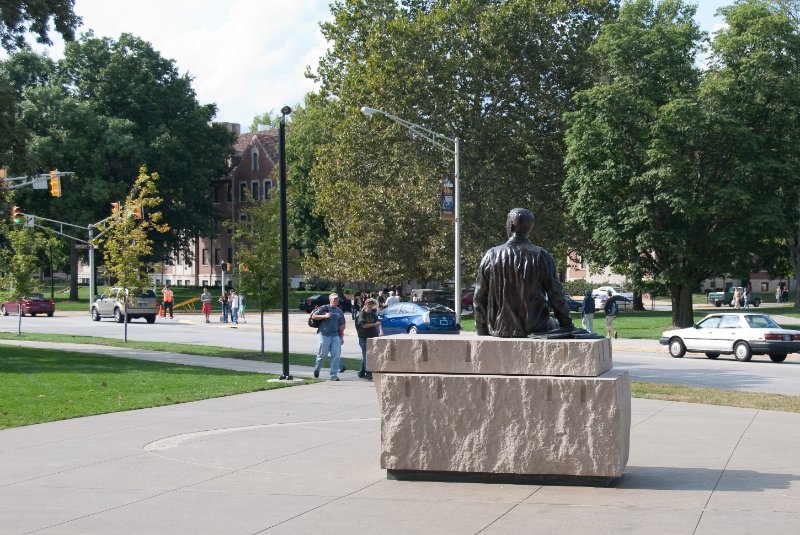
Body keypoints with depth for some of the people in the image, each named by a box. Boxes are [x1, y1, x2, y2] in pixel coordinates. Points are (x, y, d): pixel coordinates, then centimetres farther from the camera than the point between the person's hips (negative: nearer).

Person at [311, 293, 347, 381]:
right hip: (324, 334, -4)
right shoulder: (324, 308, 0)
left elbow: (341, 326, 21)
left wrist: (341, 337, 17)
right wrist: (324, 316, -15)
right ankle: (317, 369, 27)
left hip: (335, 335, 5)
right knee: (322, 354, 0)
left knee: (336, 355, -4)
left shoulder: (339, 311, 16)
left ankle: (333, 375, 0)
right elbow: (313, 316, -4)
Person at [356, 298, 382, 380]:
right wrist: (374, 324, -11)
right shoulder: (362, 314, -3)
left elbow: (378, 322, -2)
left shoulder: (373, 314, 12)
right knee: (366, 355, -9)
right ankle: (368, 374, -12)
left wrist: (380, 330, -20)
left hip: (372, 337, 6)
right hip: (363, 337, -5)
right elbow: (364, 325, -14)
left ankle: (361, 373, 21)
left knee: (365, 355, 11)